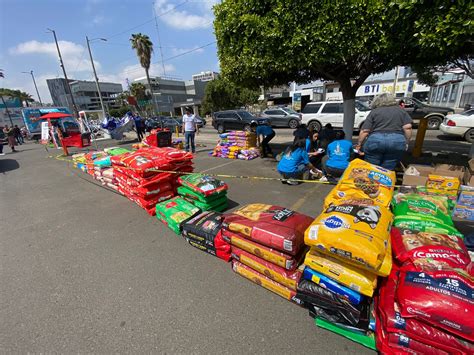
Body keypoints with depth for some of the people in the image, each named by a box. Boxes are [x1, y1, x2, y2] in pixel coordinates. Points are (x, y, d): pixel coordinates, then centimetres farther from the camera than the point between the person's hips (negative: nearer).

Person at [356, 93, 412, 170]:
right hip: (397, 141, 2)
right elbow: (407, 127, 6)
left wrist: (359, 144, 12)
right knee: (388, 170, 8)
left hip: (375, 140, -2)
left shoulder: (374, 112, 13)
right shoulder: (401, 110, 20)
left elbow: (364, 131, 4)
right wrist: (406, 143, 15)